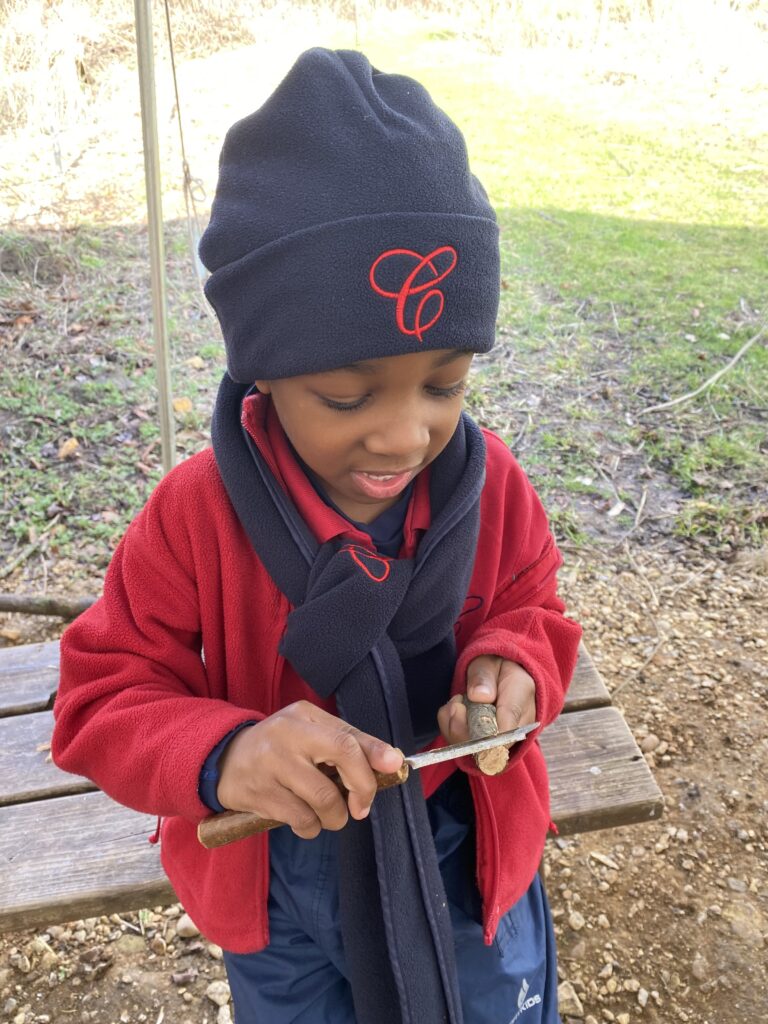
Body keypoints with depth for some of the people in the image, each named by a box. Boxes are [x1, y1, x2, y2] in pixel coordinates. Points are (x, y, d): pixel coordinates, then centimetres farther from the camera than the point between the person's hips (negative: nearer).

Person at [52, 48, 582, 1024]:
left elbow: (527, 607, -2)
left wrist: (511, 667, -26)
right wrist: (220, 756, -39)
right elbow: (103, 698, -18)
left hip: (468, 854, 2)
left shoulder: (488, 481, -18)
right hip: (279, 879, -1)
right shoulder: (194, 514, -24)